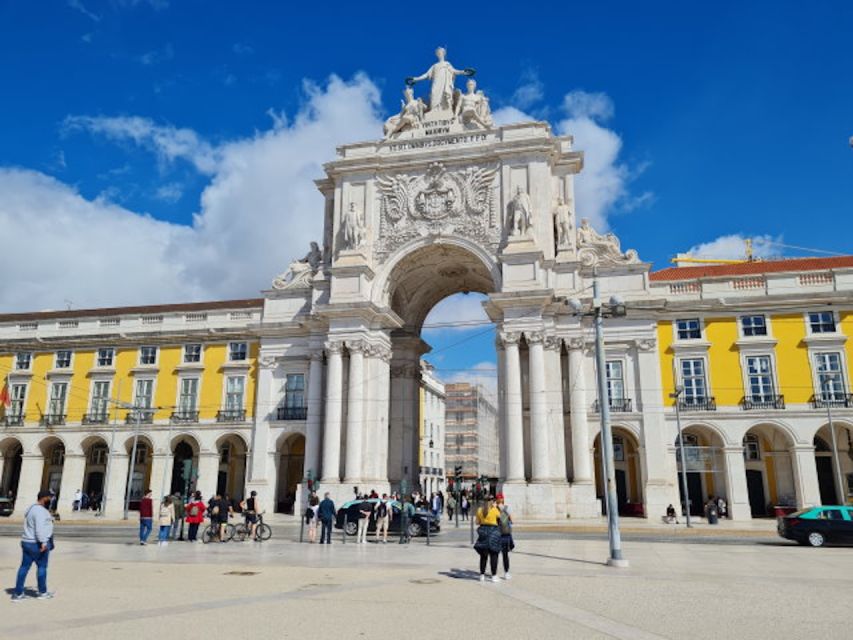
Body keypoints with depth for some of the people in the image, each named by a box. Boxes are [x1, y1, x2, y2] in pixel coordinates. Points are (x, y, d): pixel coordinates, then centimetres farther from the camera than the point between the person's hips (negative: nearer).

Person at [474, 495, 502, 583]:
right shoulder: (494, 509, -9)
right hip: (493, 531, -4)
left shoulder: (480, 510, 3)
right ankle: (494, 576, 3)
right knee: (493, 555, 3)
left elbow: (477, 522, 7)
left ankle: (482, 575, 14)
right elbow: (499, 516, 9)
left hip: (483, 532, 4)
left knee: (483, 555, 12)